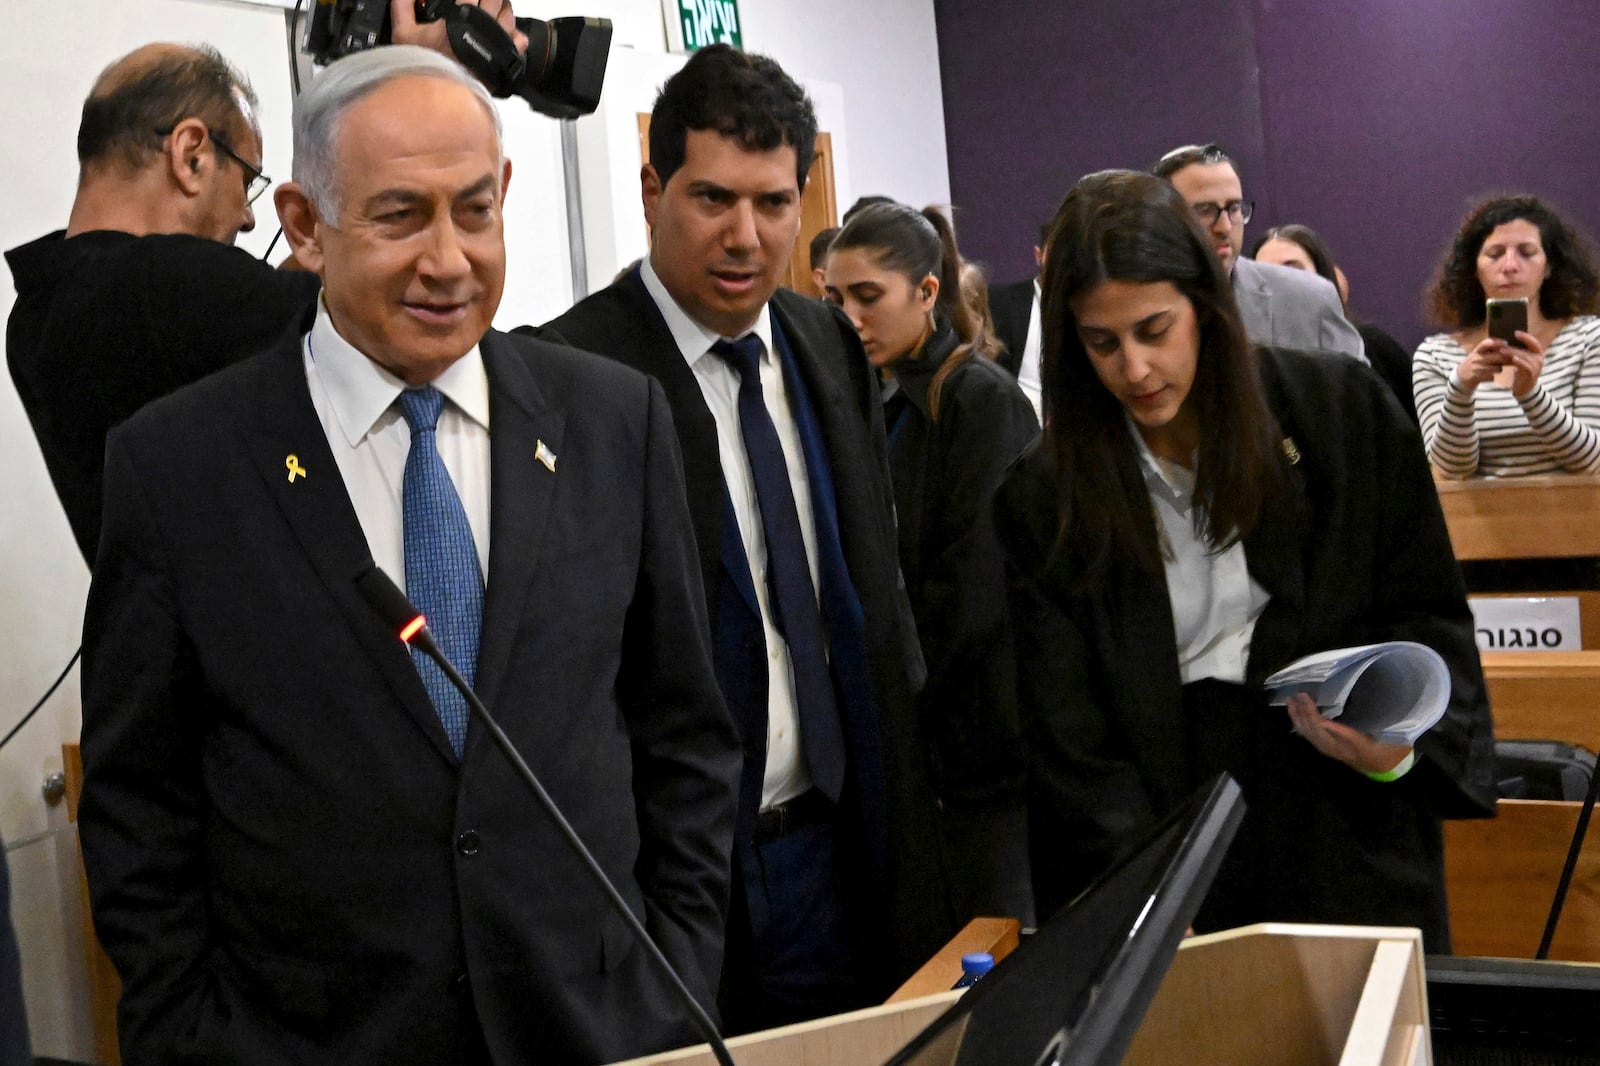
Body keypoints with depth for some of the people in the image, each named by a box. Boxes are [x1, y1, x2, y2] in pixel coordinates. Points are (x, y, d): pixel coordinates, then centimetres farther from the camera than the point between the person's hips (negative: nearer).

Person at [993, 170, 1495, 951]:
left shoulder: (1341, 409, -2)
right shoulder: (1043, 497, -3)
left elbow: (1428, 615, 4)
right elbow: (1067, 739, -6)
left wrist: (1401, 744, -15)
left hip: (1350, 841, 1)